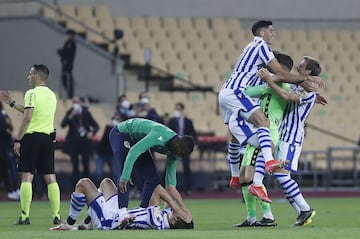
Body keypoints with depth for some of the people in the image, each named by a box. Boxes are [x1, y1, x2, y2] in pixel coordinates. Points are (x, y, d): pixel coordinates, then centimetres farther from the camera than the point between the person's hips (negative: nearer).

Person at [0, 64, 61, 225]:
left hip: (32, 137, -7)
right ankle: (56, 216, 1)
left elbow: (27, 118, -17)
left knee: (27, 177, -5)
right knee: (51, 178, 5)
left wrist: (18, 140, -14)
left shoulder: (32, 93, -8)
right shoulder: (51, 94, 15)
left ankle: (25, 216, -9)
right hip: (48, 137, 7)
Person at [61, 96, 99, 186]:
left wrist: (92, 132, -13)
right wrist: (71, 116, -24)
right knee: (75, 167, -2)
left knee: (86, 166, -2)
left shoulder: (86, 113, 3)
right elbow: (63, 124, -12)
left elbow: (96, 126, 8)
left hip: (85, 142, 1)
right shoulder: (70, 113, 1)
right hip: (73, 143, -1)